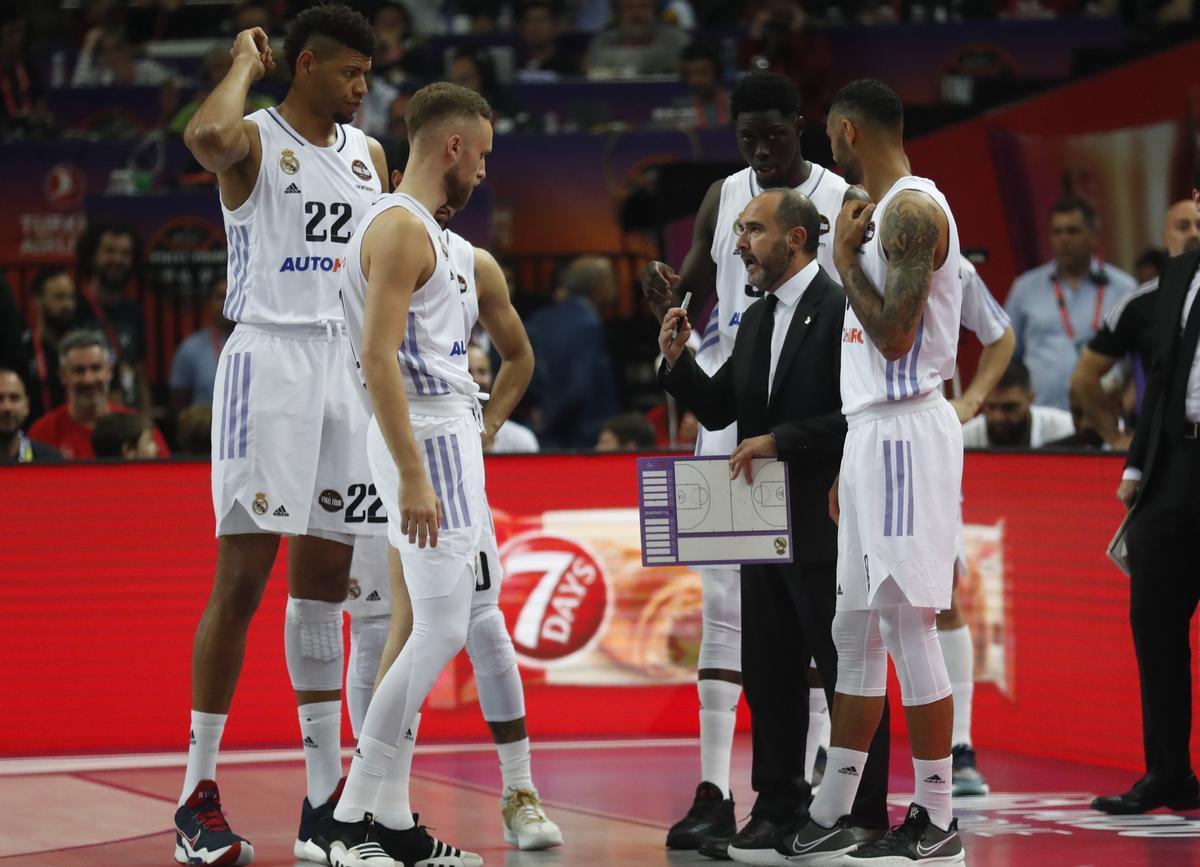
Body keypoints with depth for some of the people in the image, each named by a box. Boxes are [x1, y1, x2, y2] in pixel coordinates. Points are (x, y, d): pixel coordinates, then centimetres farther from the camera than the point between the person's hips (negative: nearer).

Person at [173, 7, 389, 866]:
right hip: (270, 358, -6)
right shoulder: (255, 140, -6)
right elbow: (205, 135, -31)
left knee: (325, 580, 9)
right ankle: (198, 797, -3)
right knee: (242, 579, -7)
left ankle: (326, 796, 13)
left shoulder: (367, 153, 14)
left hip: (350, 366, 6)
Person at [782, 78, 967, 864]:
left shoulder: (912, 210, -13)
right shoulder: (886, 211, 18)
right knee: (856, 632, 13)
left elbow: (895, 336, -21)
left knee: (907, 624, -8)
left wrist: (845, 256, -10)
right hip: (874, 432, 10)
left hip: (904, 435, -10)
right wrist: (849, 461, 22)